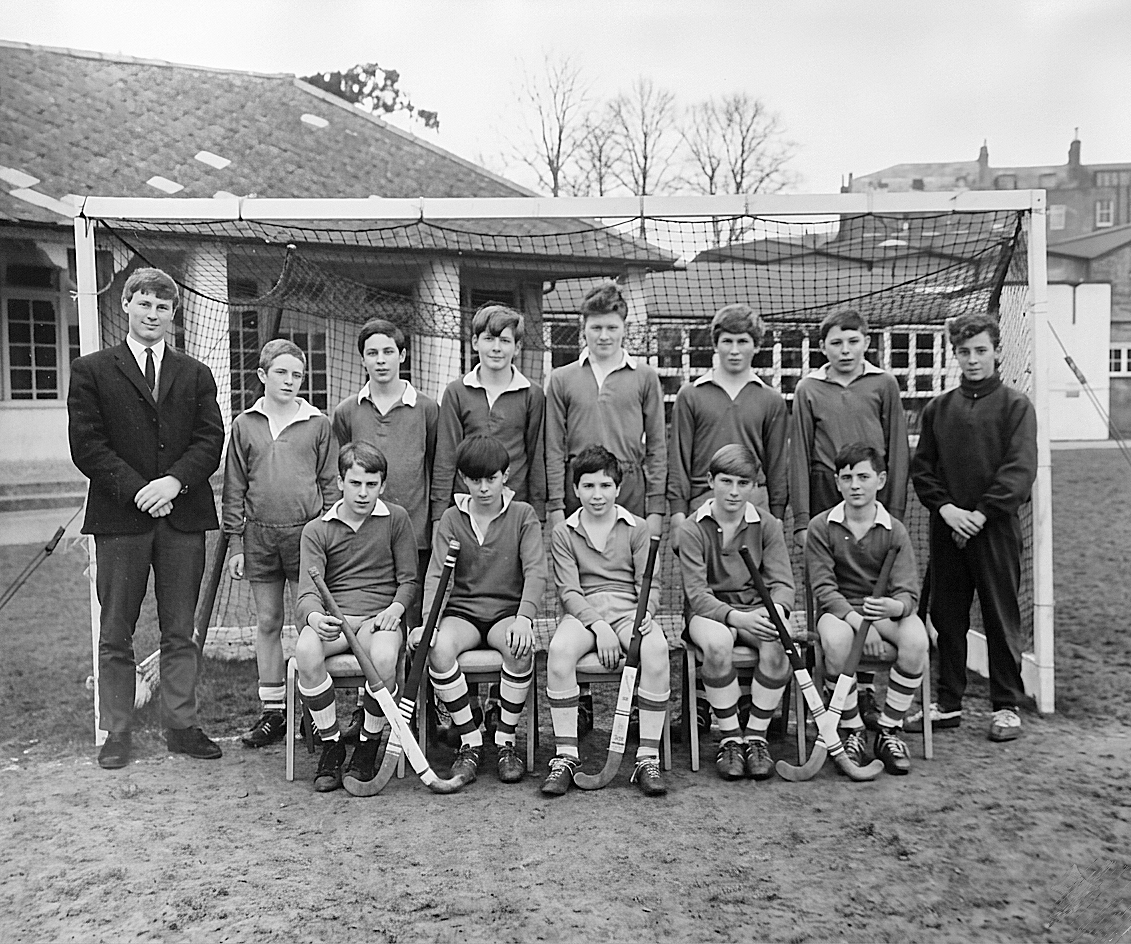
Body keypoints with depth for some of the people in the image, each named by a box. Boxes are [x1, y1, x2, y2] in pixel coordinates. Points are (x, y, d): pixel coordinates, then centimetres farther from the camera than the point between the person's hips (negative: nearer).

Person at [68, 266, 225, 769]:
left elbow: (210, 440, 4)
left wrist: (174, 481, -12)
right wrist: (137, 490, -12)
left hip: (183, 515, 2)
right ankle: (116, 733, 15)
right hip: (119, 517, -2)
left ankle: (181, 726, 15)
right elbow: (86, 445, -2)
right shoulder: (91, 370, 6)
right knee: (115, 635, 5)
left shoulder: (195, 374, 14)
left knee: (180, 632, 7)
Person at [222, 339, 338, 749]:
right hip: (259, 534, 2)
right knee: (267, 623, 9)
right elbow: (234, 487, 8)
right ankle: (273, 711, 19)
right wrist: (235, 542, 4)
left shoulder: (317, 424, 3)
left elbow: (329, 483, 5)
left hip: (307, 532, -2)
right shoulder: (245, 424, 7)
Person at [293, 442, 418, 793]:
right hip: (330, 620, 1)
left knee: (384, 656, -36)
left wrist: (395, 609, -11)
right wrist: (314, 617, -26)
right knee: (306, 651, -34)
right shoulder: (316, 530, 9)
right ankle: (331, 744, -13)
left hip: (379, 617, -1)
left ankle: (368, 745, -9)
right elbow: (308, 591, -2)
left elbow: (408, 580, 11)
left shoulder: (396, 519, 8)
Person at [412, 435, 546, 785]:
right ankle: (470, 742, -16)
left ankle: (506, 742, -15)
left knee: (520, 647, -35)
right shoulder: (451, 519, 7)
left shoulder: (523, 515, 4)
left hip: (507, 611, -1)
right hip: (462, 612, 1)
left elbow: (536, 572, -8)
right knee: (439, 647, -32)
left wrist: (523, 618, -26)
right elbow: (437, 575, -3)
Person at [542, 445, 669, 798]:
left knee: (656, 648, -34)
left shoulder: (637, 528, 11)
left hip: (629, 609, 0)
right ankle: (566, 756, -23)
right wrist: (598, 625, -17)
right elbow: (569, 590, -1)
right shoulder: (563, 534, 9)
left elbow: (648, 583, 6)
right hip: (584, 611, 0)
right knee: (559, 650, -34)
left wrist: (645, 612, -17)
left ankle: (648, 758, -27)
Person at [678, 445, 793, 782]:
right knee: (717, 643, -37)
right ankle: (730, 739, -16)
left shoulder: (768, 526, 2)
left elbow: (782, 583, -3)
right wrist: (736, 617, -32)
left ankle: (756, 736, -13)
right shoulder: (692, 529, -6)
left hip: (756, 607, 2)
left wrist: (775, 611, -28)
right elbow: (697, 594, -14)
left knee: (777, 643, -31)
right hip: (710, 611, -2)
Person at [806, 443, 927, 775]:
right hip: (839, 610, -1)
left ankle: (889, 731, -11)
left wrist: (892, 607, -35)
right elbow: (824, 589, -9)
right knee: (836, 640, -36)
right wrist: (859, 622, -25)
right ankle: (852, 732, -14)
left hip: (886, 610, 2)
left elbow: (908, 594, -9)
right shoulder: (821, 527, -4)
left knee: (916, 640, -31)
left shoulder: (894, 530, -2)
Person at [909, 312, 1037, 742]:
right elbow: (921, 467, 8)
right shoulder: (938, 408, 10)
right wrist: (946, 508, -7)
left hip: (996, 527, -3)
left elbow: (1021, 470, -9)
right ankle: (948, 703, 20)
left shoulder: (1015, 405, -1)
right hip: (946, 528, 4)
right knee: (947, 617, 9)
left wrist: (980, 514, -15)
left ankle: (1007, 706, 16)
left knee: (1001, 618, 4)